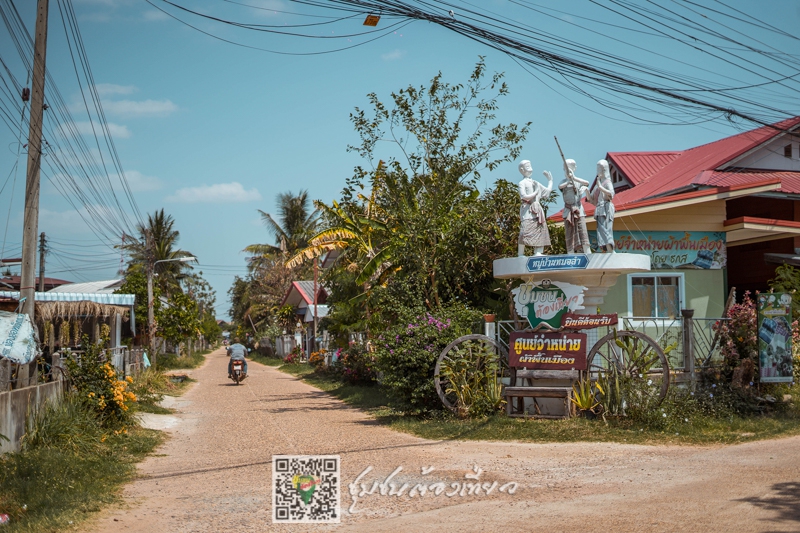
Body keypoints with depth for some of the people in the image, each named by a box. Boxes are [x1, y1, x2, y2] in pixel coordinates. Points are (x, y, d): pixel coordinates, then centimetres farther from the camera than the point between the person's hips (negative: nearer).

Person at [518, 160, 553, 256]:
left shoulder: (536, 183, 23)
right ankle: (520, 255, -14)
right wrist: (535, 193, -4)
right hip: (527, 210, -7)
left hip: (537, 210, 7)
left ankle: (538, 253, 0)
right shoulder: (522, 183, 1)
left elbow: (548, 191, 27)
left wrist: (550, 179, 28)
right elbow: (524, 196, -13)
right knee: (525, 232, -13)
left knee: (540, 230, 0)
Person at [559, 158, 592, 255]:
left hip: (578, 208, -1)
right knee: (569, 232, 0)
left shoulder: (578, 181, 7)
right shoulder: (564, 182, 8)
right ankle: (570, 253, 3)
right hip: (568, 209, 1)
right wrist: (568, 182, -29)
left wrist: (574, 178, -22)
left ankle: (587, 252, -9)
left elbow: (587, 183, -13)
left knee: (582, 230, -7)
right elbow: (560, 187, -14)